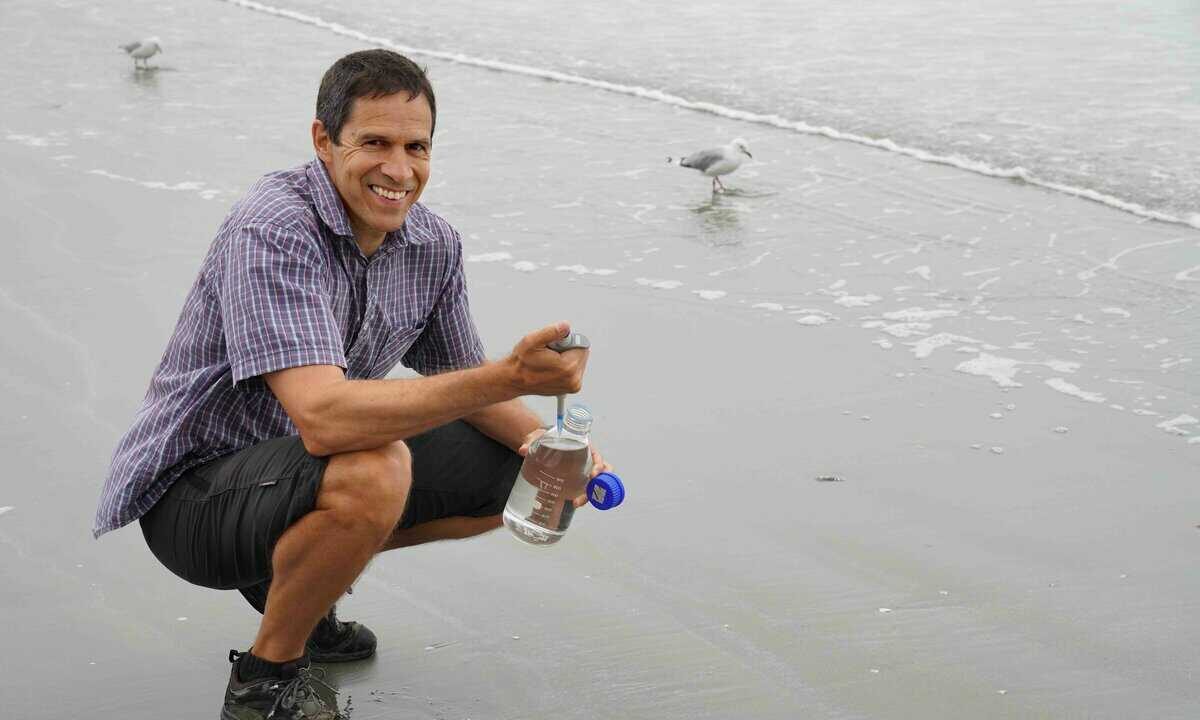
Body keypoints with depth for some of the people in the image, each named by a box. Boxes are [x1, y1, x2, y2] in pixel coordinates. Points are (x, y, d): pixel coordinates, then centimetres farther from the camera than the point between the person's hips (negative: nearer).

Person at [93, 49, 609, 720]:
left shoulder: (435, 244, -3)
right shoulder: (272, 230, -28)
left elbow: (461, 384, 9)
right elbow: (323, 417, -39)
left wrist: (543, 439, -13)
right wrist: (511, 378, -45)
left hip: (310, 465, 8)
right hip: (191, 486, -8)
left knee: (512, 472, 6)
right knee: (373, 471, -36)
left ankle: (288, 573, 17)